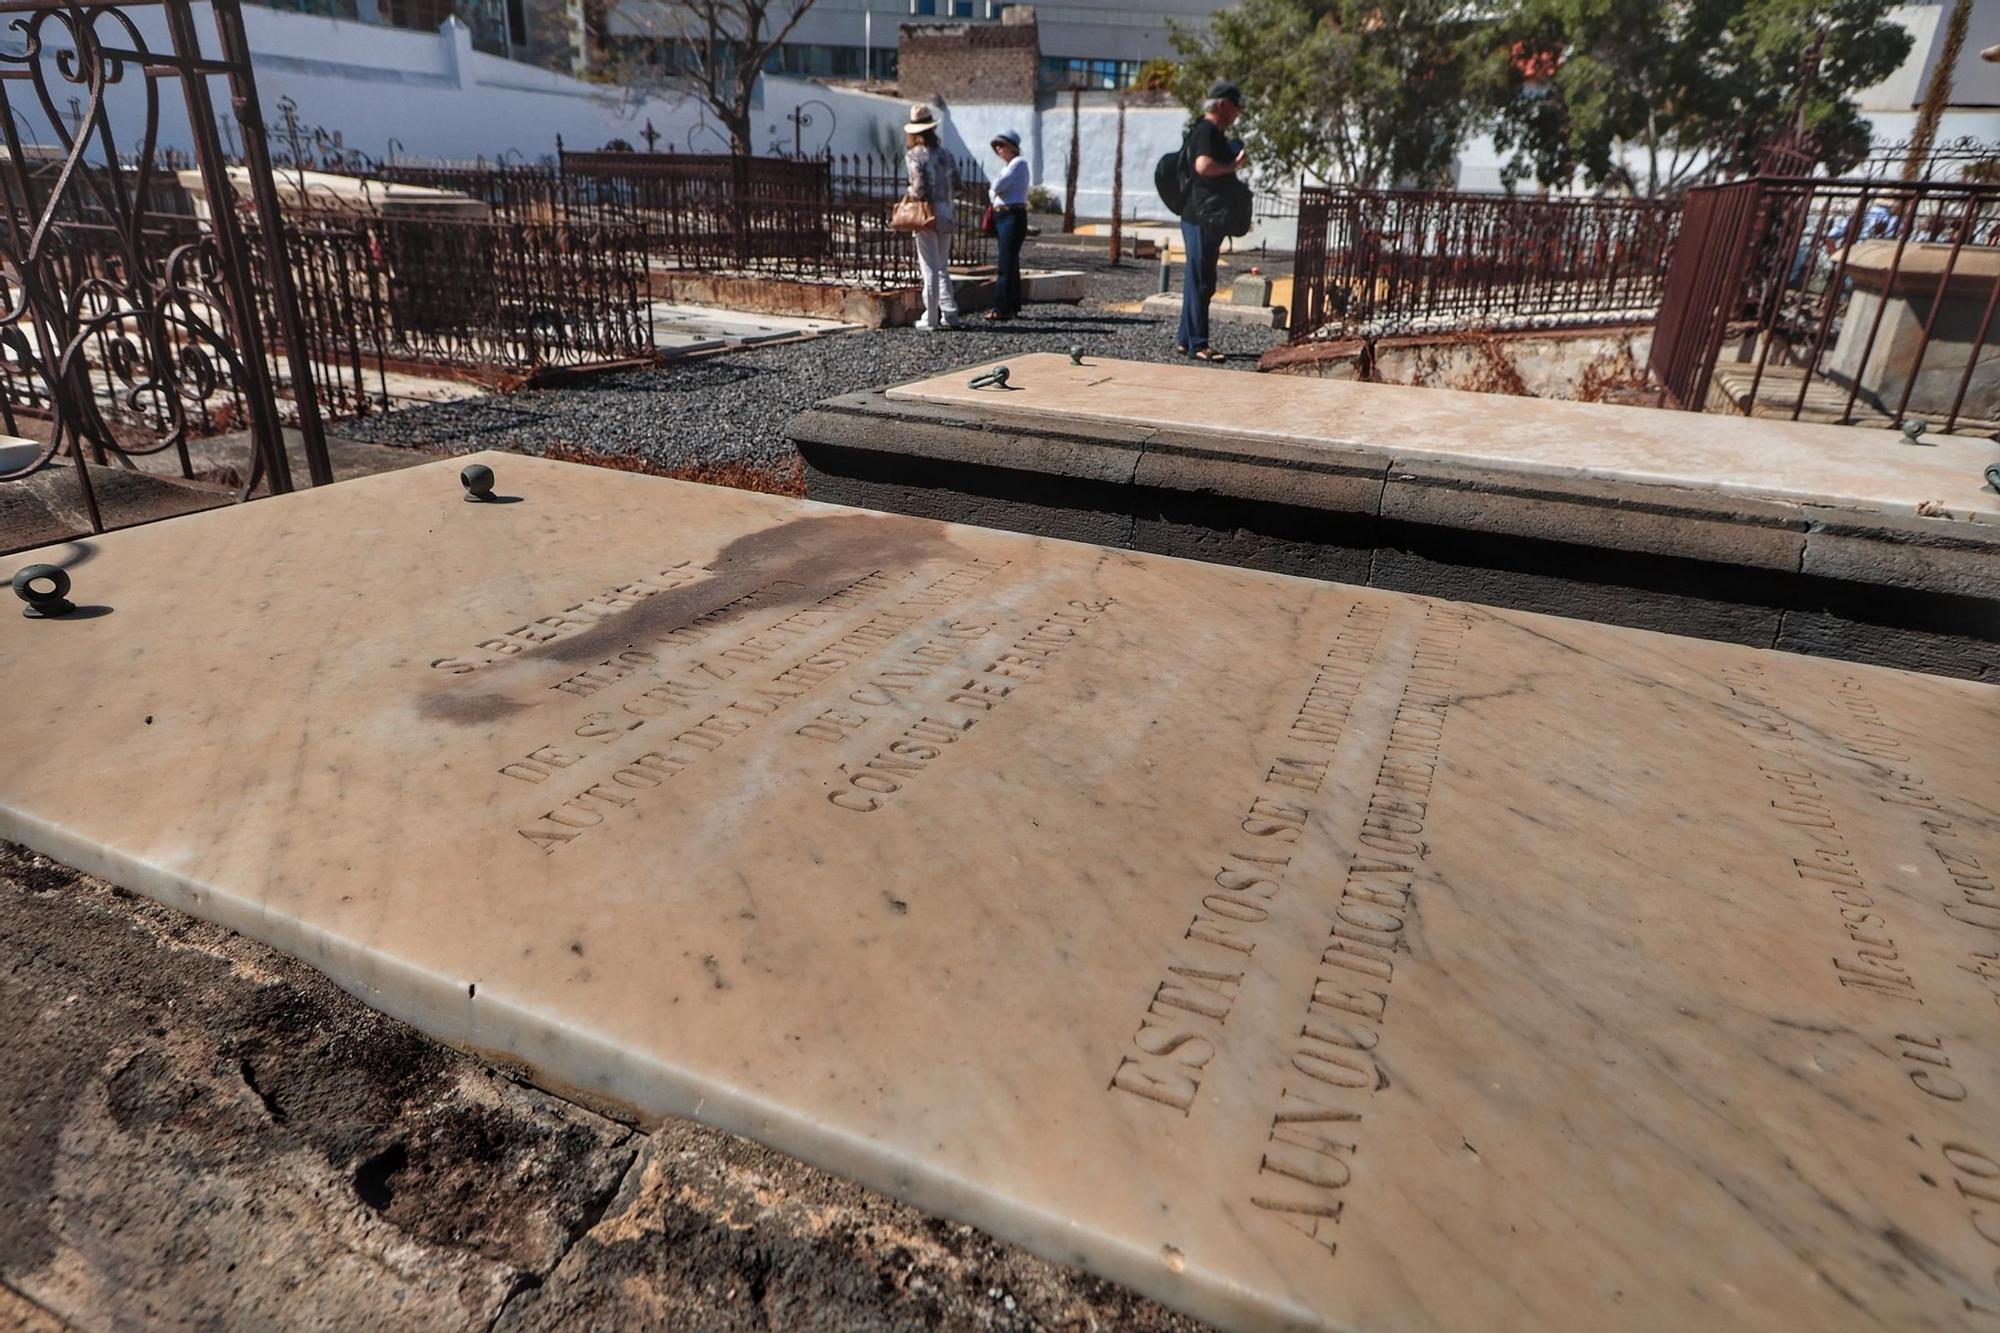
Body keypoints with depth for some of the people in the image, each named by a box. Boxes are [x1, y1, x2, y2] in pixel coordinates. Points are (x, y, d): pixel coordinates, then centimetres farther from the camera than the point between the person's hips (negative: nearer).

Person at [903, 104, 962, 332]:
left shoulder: (914, 155, -8)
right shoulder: (945, 155, 7)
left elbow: (919, 186, -16)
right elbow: (956, 185, 8)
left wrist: (911, 193, 3)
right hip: (946, 216, 5)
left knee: (930, 269, -1)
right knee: (942, 268, 14)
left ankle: (931, 319, 0)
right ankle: (950, 315, 12)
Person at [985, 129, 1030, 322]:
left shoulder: (1019, 163, -9)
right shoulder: (1007, 166, 20)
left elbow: (997, 185, -18)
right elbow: (995, 190, 17)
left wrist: (996, 185, 2)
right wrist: (996, 190, -3)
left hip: (1013, 217, -9)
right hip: (1001, 216, 9)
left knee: (1006, 264, -13)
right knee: (1009, 263, 10)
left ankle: (1002, 308, -15)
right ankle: (1012, 307, 15)